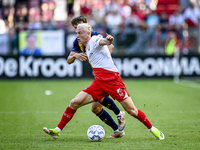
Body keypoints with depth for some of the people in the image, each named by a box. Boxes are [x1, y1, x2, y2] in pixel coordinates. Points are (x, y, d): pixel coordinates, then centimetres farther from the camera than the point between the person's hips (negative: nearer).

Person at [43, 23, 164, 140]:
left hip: (112, 80, -7)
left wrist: (108, 40, -51)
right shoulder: (87, 47, 19)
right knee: (74, 103, -4)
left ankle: (153, 129, 10)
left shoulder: (94, 40, -6)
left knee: (131, 110, -8)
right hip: (99, 82, 7)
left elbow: (103, 41, -31)